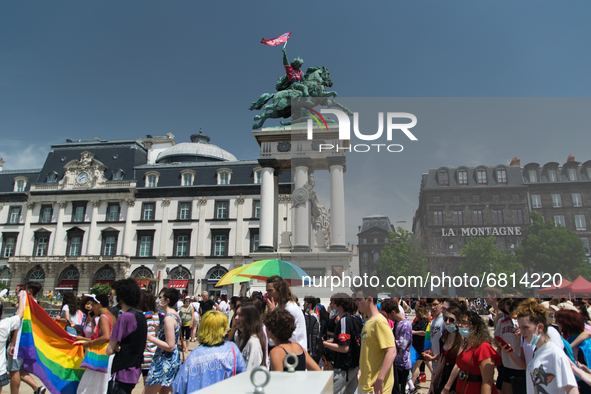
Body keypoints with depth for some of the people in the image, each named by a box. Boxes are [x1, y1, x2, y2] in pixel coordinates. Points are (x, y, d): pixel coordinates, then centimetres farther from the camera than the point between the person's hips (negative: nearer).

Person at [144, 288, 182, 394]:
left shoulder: (168, 318, -20)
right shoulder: (175, 316, 9)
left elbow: (170, 346, -22)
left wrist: (150, 338, -19)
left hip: (165, 362, -10)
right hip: (173, 359, 10)